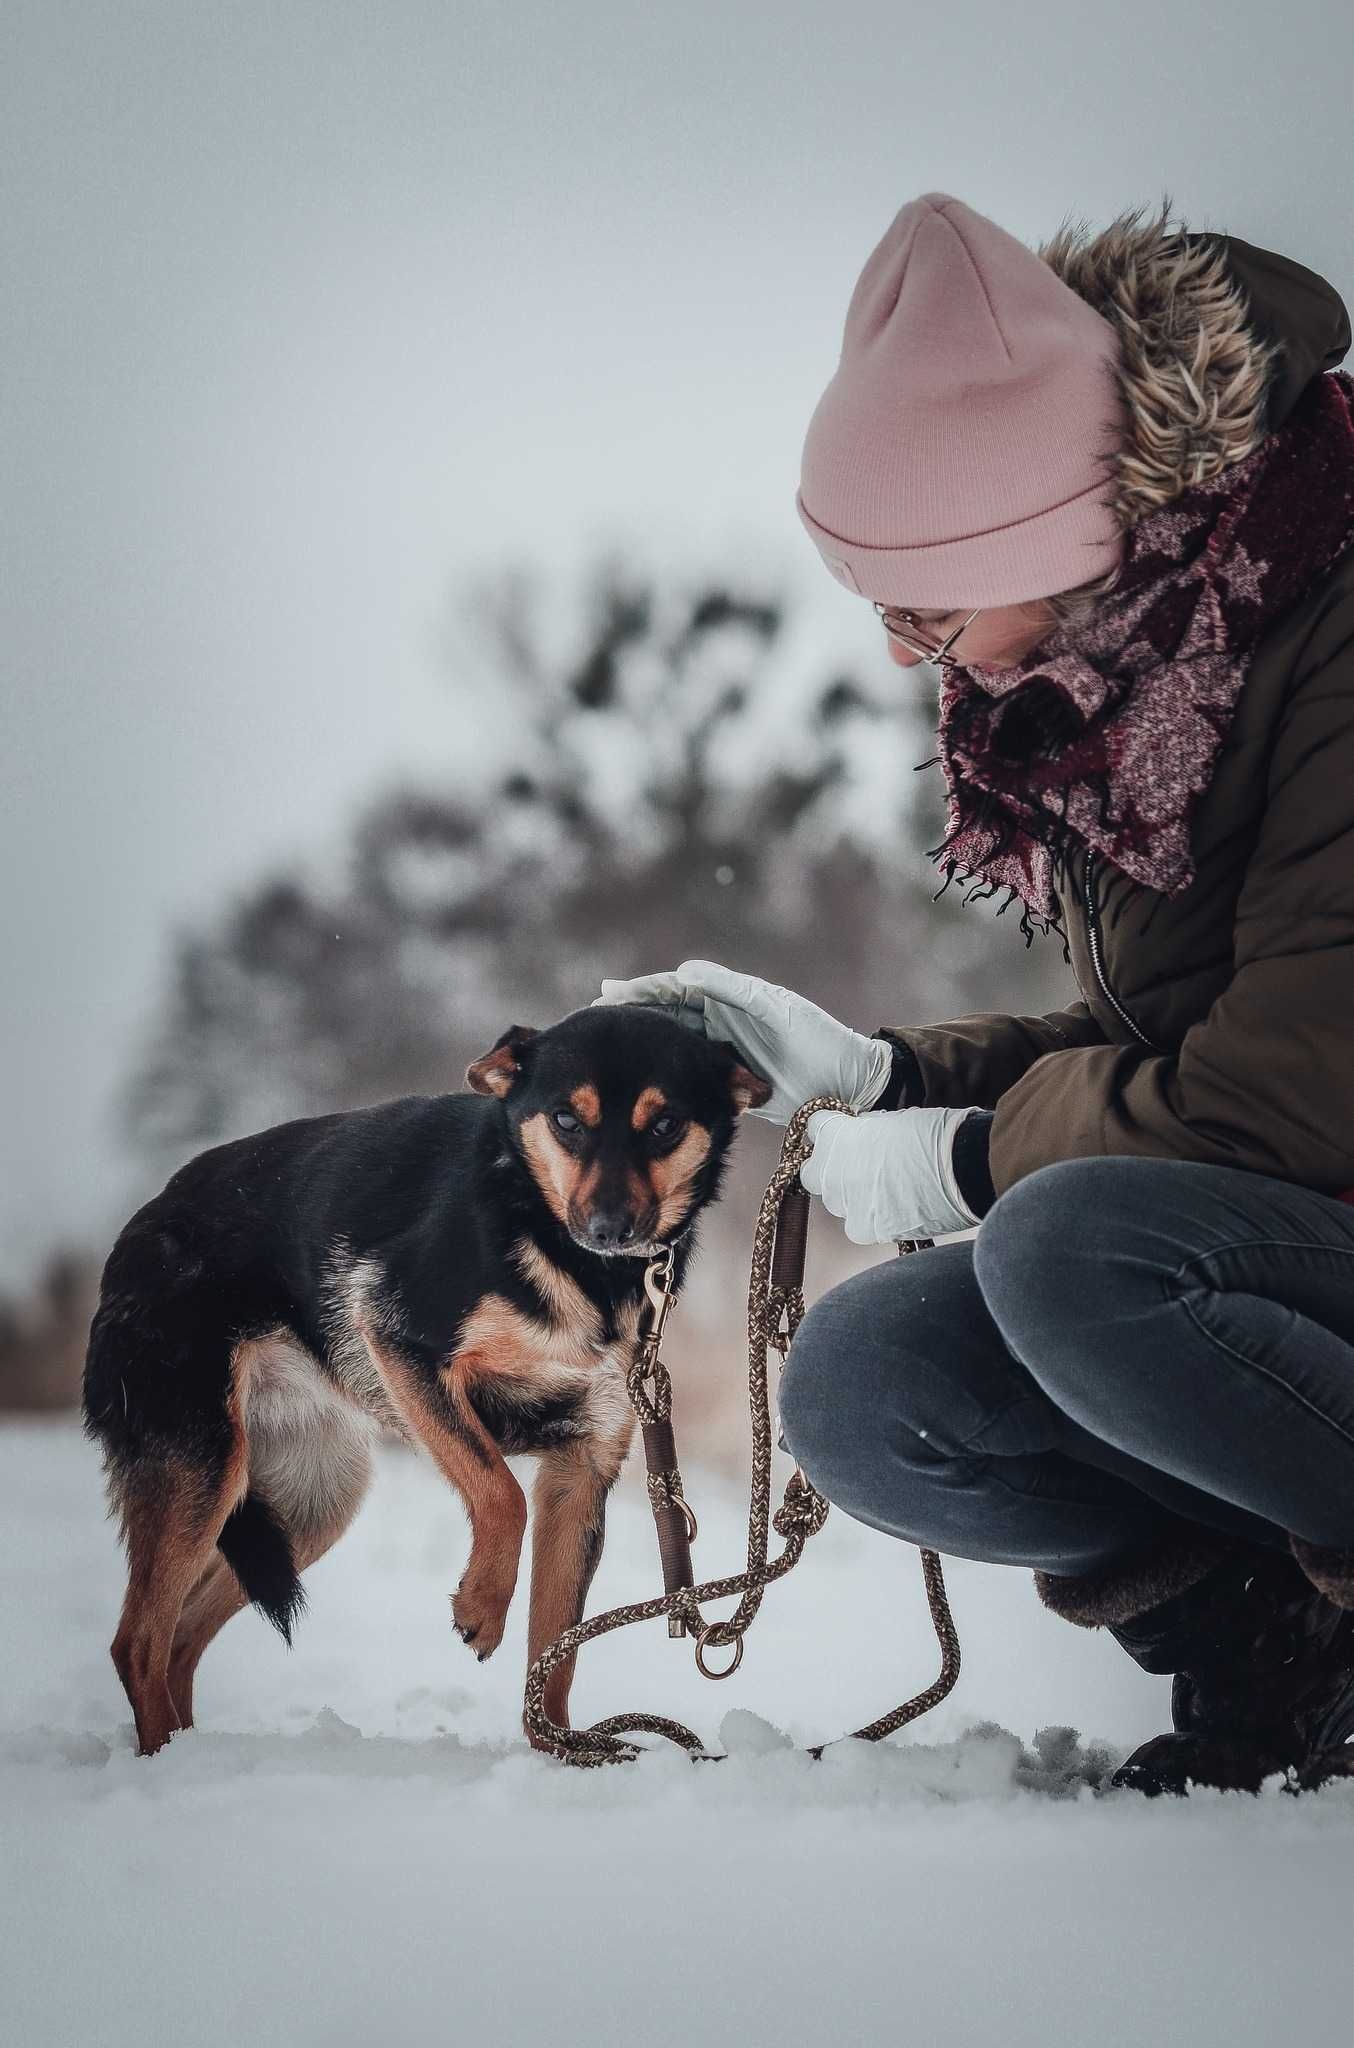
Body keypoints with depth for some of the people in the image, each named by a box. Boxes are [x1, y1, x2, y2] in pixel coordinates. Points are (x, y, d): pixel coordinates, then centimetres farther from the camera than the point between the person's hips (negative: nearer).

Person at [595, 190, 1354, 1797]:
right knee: (855, 1386, -7)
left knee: (1071, 1250, -33)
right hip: (1220, 1225, 9)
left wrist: (968, 1158, -14)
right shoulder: (1116, 672, 5)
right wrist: (861, 1065, 1)